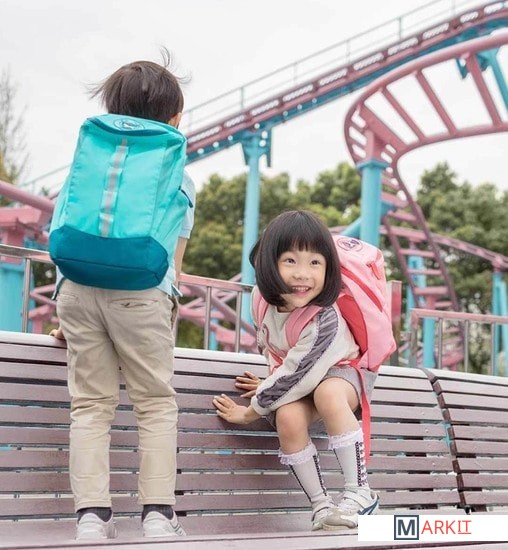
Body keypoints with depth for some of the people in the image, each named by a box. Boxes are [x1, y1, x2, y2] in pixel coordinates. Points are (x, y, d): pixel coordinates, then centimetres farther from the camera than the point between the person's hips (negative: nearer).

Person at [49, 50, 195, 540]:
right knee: (156, 402, 6)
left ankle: (92, 514, 0)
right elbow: (173, 260, 11)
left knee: (90, 403, 7)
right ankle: (158, 513, 1)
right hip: (140, 291, -3)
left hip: (77, 285, 3)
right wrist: (166, 306, 18)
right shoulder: (179, 180, 16)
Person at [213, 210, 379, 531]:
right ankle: (321, 505, -17)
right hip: (297, 383, 5)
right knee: (288, 417, -30)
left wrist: (249, 411, -18)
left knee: (328, 394, -40)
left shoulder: (325, 320, -34)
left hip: (342, 370, -5)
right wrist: (274, 380, -1)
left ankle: (361, 494, -30)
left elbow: (297, 375, -28)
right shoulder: (264, 297, -15)